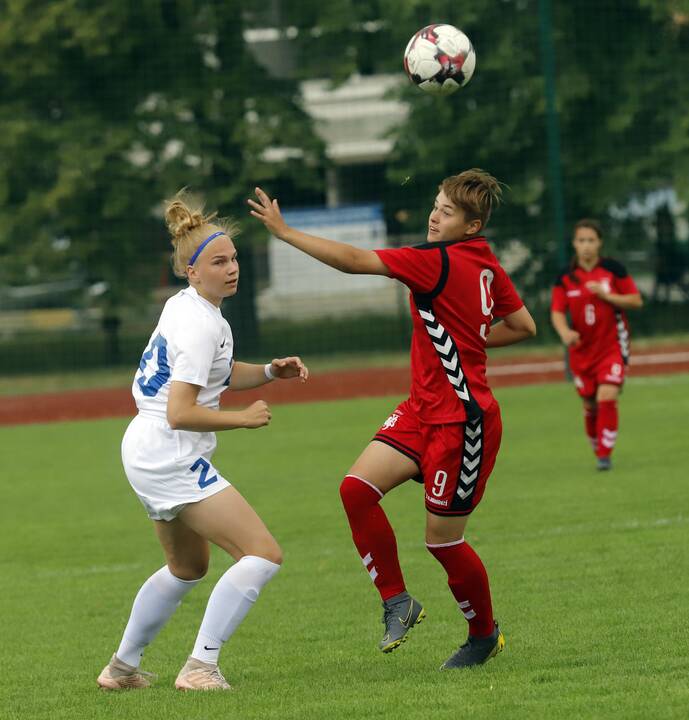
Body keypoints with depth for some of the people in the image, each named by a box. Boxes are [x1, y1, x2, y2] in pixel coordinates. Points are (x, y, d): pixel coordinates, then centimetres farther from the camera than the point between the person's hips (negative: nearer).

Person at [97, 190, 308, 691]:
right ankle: (201, 665, -18)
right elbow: (180, 414, -24)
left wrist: (270, 372, 10)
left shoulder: (182, 306, 11)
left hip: (145, 454, 11)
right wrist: (243, 419, -15)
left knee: (188, 567, 29)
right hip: (172, 458, -11)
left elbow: (218, 374, 26)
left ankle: (123, 667, 35)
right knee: (264, 554, -14)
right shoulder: (201, 325, -19)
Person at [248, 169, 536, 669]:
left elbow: (354, 261, -25)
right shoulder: (485, 263, 6)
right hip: (424, 410, 9)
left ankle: (485, 633, 24)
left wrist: (284, 231, -20)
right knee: (357, 488, -5)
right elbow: (524, 327, 16)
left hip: (462, 421, -9)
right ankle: (397, 601, 4)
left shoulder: (439, 262, -20)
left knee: (443, 540, 2)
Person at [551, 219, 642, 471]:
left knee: (607, 398, -18)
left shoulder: (613, 269, -5)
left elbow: (636, 300, -3)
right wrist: (565, 332, -26)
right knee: (590, 405, 7)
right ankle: (598, 450, 25)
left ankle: (605, 454, -11)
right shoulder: (565, 278, -1)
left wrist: (605, 295, -18)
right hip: (582, 350, 3)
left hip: (612, 346, -3)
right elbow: (557, 312, -4)